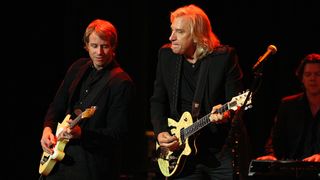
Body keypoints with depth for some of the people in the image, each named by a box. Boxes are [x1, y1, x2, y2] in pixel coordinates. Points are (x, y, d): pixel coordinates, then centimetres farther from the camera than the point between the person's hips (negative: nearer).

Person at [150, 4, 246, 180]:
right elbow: (158, 101, 11)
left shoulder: (225, 56, -7)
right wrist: (160, 132, -4)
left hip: (222, 151, -3)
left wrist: (227, 114, -30)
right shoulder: (166, 55, 5)